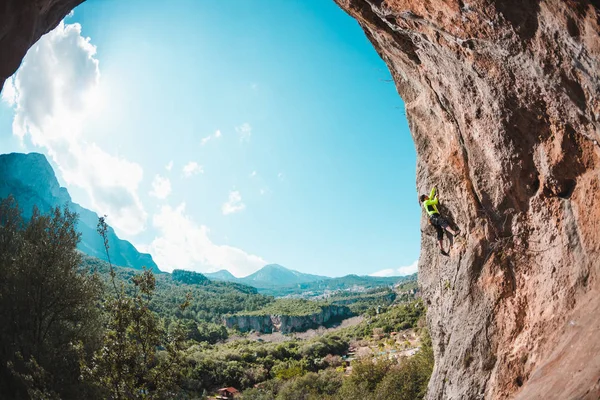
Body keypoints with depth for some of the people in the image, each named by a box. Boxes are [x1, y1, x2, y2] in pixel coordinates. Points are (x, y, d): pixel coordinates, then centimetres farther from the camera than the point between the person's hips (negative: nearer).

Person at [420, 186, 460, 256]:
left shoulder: (428, 201, 32)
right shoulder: (426, 202, 7)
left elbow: (431, 195, 43)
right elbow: (435, 202, 3)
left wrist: (434, 188, 46)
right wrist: (436, 197, 22)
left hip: (433, 218, 9)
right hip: (434, 216, -9)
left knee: (440, 232, -2)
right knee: (444, 222, -32)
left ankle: (441, 249, -13)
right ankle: (453, 232, -58)